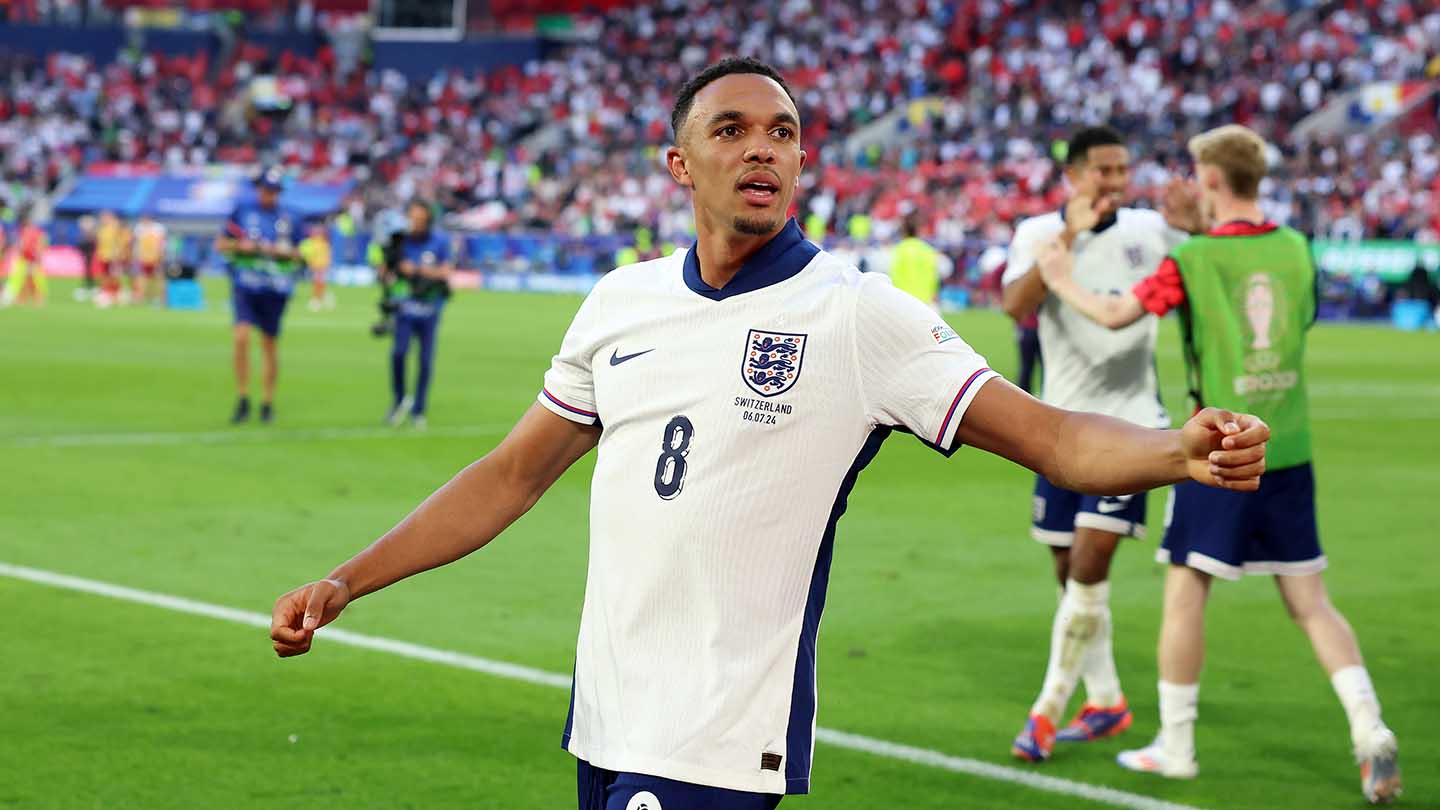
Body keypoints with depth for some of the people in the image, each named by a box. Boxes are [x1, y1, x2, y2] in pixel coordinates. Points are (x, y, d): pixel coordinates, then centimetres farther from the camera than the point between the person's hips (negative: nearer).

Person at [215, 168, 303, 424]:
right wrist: (240, 246, -10)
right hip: (245, 285, -1)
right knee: (241, 336, -18)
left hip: (275, 289, 1)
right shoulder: (241, 211, 5)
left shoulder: (287, 218, 7)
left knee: (270, 344, 6)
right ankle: (243, 400, -10)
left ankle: (268, 403, 19)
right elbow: (220, 244, 9)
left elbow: (299, 254, 12)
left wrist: (282, 251, -9)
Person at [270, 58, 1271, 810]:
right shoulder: (622, 301, 9)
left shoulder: (861, 315, -6)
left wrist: (1184, 451, -31)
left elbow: (1055, 438, -11)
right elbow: (514, 475, 17)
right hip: (607, 727, 6)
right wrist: (345, 583, 13)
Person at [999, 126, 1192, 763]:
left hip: (1129, 422, -2)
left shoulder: (1150, 229, 1)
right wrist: (1069, 234, -28)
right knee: (1070, 569, 9)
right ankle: (1105, 701, 26)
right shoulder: (1038, 233, -2)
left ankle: (1048, 708, -6)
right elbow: (1015, 306, -19)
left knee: (1090, 561, -13)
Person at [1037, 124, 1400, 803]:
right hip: (1290, 453, 5)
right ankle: (1368, 729, -5)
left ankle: (1174, 744, 13)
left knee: (1186, 592, 7)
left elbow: (1114, 314, -7)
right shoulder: (1295, 249, 4)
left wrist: (1063, 281, 13)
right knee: (1309, 601, 8)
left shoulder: (1193, 259, -10)